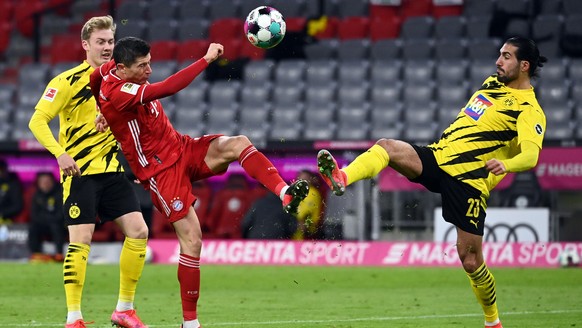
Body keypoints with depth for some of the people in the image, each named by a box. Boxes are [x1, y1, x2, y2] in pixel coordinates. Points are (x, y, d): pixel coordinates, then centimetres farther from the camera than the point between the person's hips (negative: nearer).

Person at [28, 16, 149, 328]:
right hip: (80, 173, -6)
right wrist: (60, 154, -27)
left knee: (138, 231, -2)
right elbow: (37, 120, -14)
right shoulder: (69, 81, -9)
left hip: (112, 171, 6)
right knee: (81, 241, -10)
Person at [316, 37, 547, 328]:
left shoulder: (529, 111, -8)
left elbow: (530, 155, -25)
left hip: (468, 182, -7)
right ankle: (342, 178, -45)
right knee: (387, 146, -20)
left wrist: (505, 165, -46)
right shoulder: (492, 83, 16)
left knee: (470, 261, -4)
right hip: (438, 155, 7)